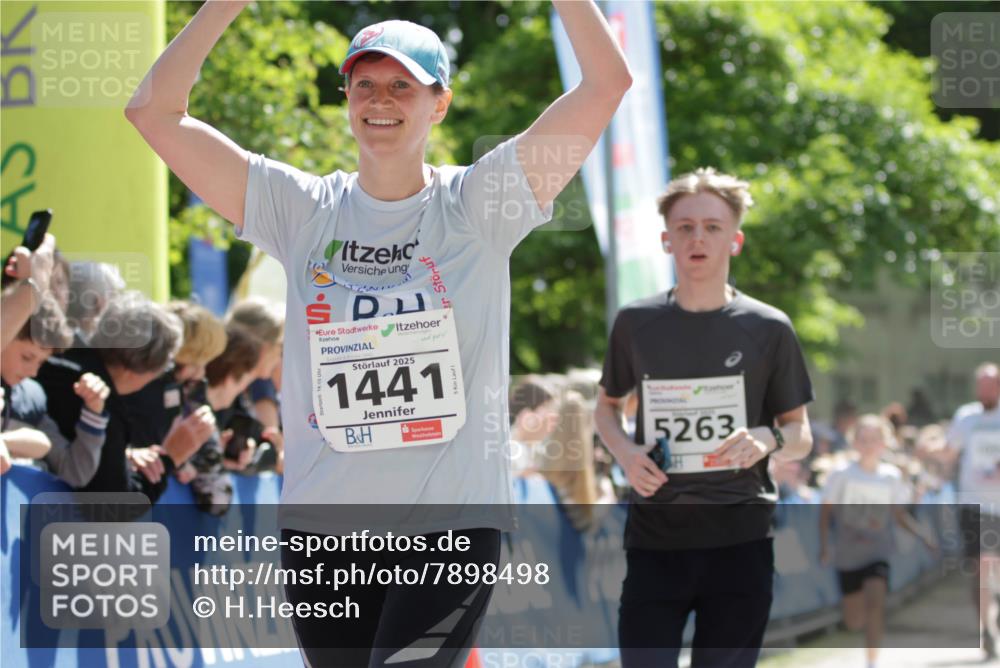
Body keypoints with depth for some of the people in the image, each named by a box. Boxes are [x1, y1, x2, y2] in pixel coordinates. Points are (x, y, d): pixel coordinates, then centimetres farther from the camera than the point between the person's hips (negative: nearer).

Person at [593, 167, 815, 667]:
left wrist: (768, 439, -14)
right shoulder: (636, 324, 5)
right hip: (655, 538, 0)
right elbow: (606, 405, 21)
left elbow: (801, 434, 9)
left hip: (740, 538, 0)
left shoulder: (767, 329, 2)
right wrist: (623, 449, -1)